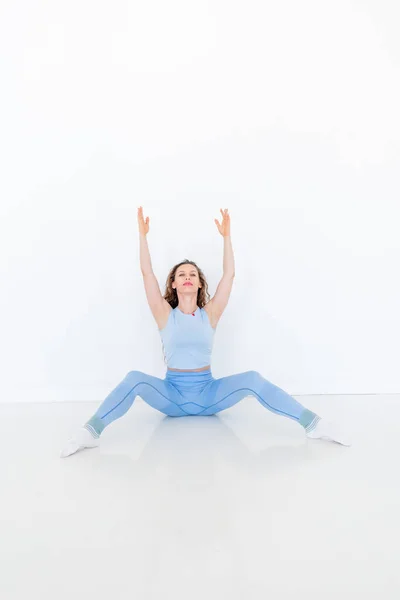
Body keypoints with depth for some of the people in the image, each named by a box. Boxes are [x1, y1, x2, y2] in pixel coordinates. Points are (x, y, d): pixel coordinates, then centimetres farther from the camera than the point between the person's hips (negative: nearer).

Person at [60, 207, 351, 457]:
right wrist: (143, 234, -6)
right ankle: (91, 431, -34)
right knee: (135, 379, -29)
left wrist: (226, 236, -4)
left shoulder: (210, 314, 2)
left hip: (208, 392, 1)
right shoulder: (165, 315, 1)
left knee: (253, 379, -24)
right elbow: (147, 273, -6)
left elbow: (229, 274, -3)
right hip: (171, 393, 0)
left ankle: (315, 424, -25)